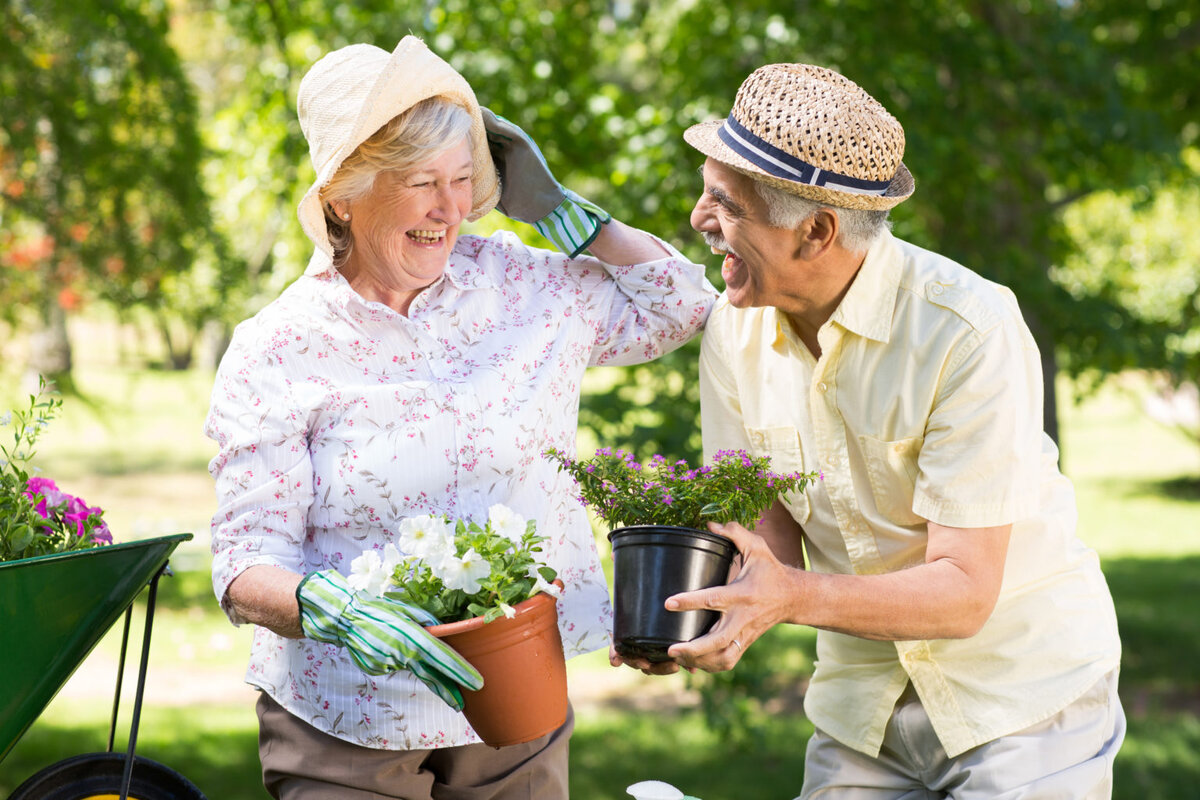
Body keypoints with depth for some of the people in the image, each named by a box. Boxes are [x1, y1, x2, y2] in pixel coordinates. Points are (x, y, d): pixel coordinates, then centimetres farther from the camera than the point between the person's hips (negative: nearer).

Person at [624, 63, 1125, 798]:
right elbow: (772, 534, -2)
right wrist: (716, 609, -24)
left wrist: (794, 597, -40)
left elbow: (964, 593, -25)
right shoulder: (735, 330, -6)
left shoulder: (969, 331, -25)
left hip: (1024, 690, -5)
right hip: (862, 702, 5)